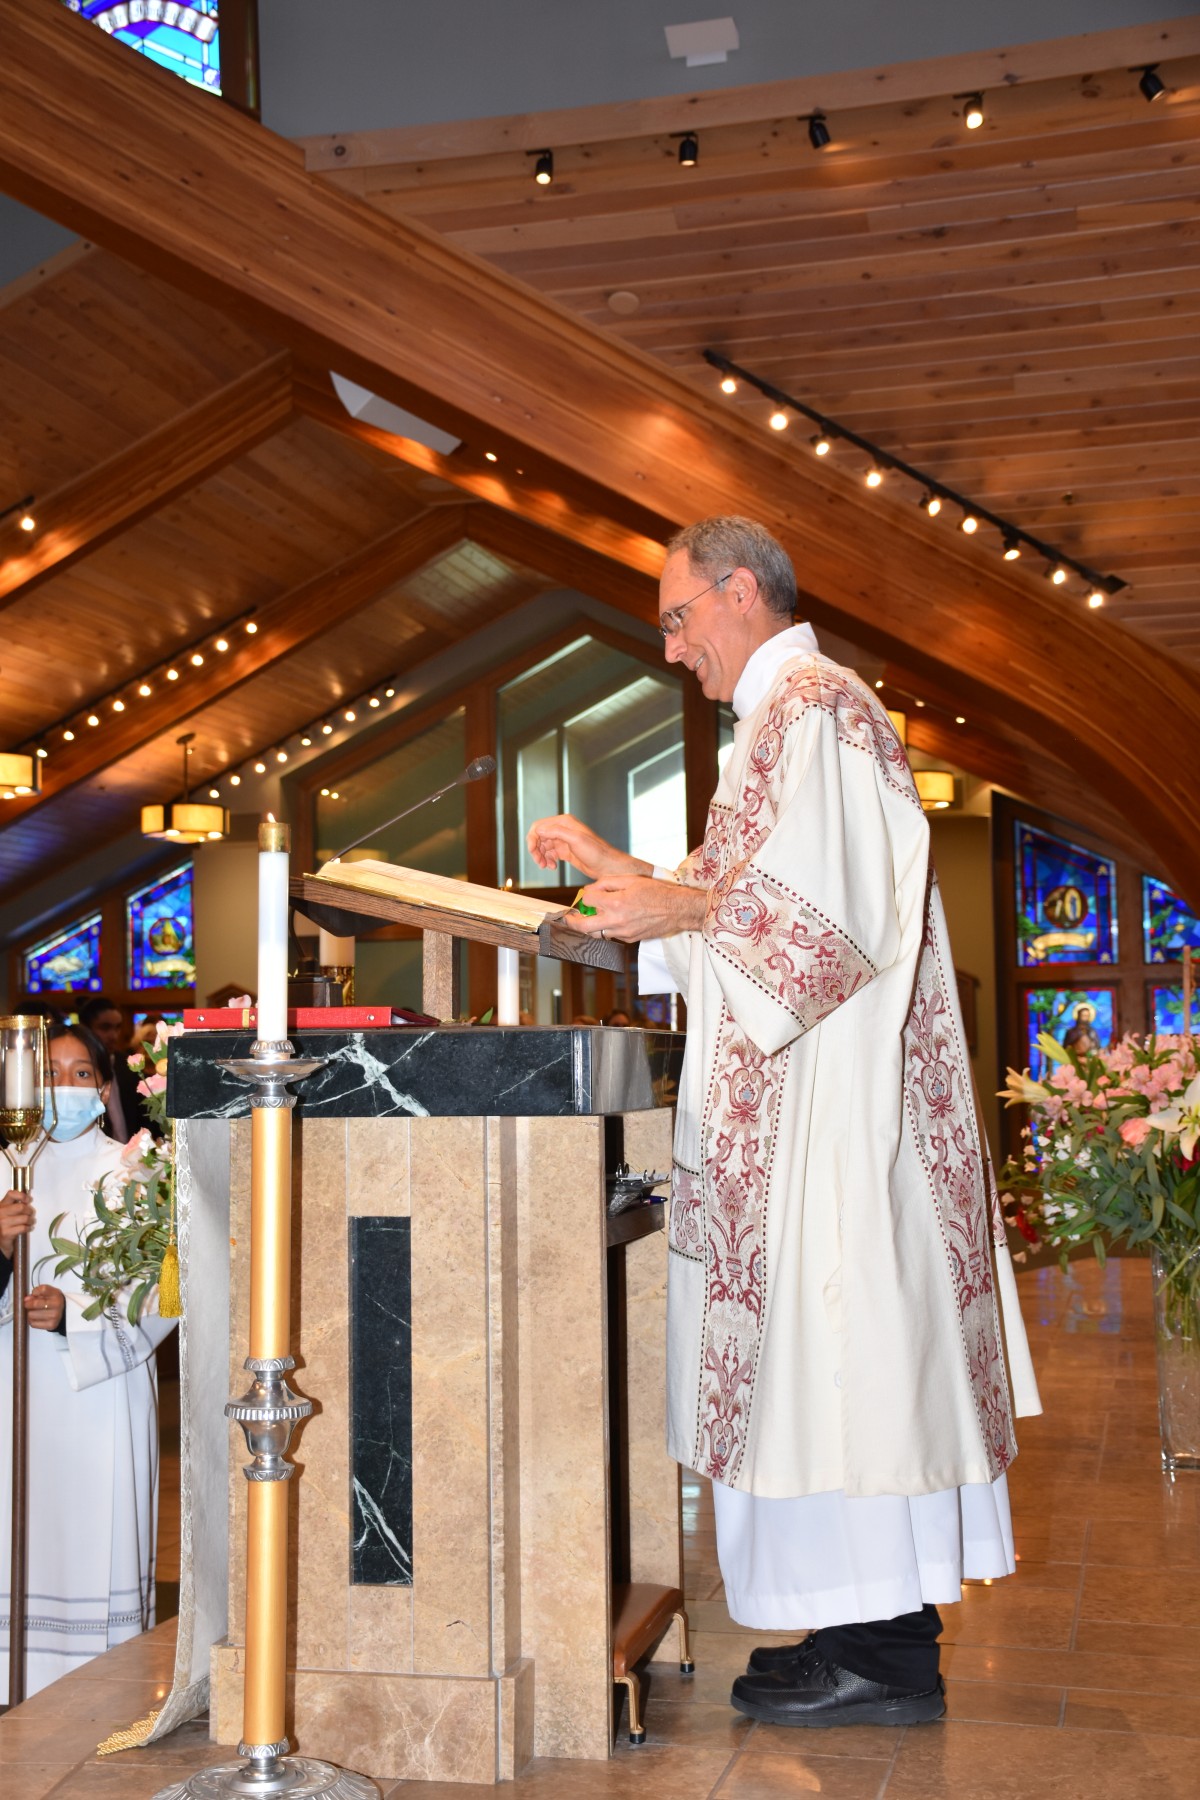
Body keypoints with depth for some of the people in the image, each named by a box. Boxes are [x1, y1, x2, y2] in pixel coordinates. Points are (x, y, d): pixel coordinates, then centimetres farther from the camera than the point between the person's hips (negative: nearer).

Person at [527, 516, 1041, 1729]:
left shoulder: (816, 707, -9)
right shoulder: (785, 715, 22)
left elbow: (835, 898, -20)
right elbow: (754, 898, 27)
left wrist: (685, 907, -21)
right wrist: (612, 866, 25)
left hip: (834, 1094, -10)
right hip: (797, 1096, 10)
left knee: (841, 1339, -7)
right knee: (825, 1346, 10)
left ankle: (884, 1660, 0)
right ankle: (874, 1627, 17)